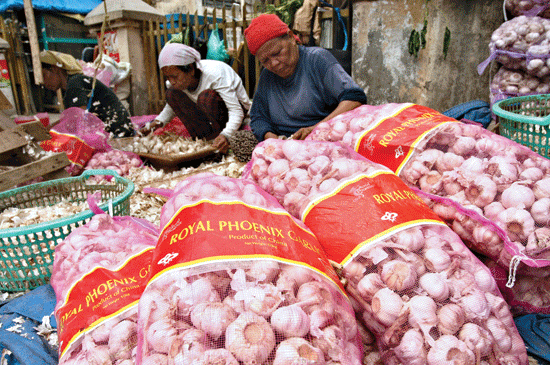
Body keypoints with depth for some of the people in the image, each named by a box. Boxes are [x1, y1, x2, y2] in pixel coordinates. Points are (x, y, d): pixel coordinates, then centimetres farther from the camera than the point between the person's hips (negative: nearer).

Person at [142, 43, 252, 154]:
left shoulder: (214, 74, -29)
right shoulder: (180, 79, -10)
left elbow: (237, 111, -33)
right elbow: (173, 105, 7)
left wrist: (225, 135, -50)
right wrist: (158, 122, -11)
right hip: (209, 116, 7)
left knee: (206, 96, -35)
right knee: (172, 93, -11)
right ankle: (201, 139, -14)